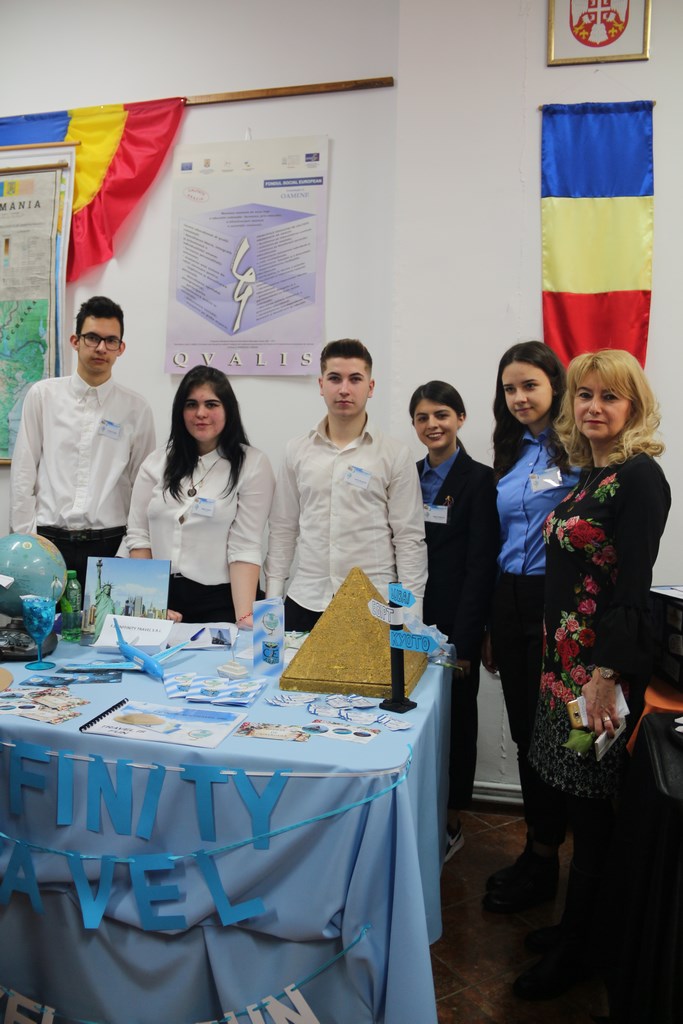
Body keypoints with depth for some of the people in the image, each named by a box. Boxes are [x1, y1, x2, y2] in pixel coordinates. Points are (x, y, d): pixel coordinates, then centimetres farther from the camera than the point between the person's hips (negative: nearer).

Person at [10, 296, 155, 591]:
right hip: (48, 539, 0)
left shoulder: (137, 409, 3)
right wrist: (24, 539, 0)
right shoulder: (43, 395, 4)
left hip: (108, 543, 0)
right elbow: (23, 472, 5)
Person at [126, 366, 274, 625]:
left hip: (220, 601, -3)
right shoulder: (157, 461, 6)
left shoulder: (253, 464, -6)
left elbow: (245, 548, -13)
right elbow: (138, 535, 3)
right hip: (160, 596, 3)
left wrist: (244, 617, -23)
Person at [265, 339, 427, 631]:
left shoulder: (396, 455, -1)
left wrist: (411, 615, -5)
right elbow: (283, 530, 10)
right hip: (304, 603, 2)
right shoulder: (297, 451, 7)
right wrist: (272, 599, 6)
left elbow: (409, 539, -1)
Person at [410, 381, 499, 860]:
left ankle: (451, 824, 23)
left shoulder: (480, 480, -8)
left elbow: (480, 565, -12)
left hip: (455, 624, -5)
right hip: (409, 620, 5)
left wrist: (464, 639, -15)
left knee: (455, 717, 7)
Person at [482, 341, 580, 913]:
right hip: (508, 599, 7)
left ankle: (543, 863, 20)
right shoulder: (510, 456, 13)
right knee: (523, 731, 14)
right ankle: (537, 849, 29)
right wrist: (489, 625, 16)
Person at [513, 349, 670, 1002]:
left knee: (589, 803, 4)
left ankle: (577, 949, 22)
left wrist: (607, 674, -22)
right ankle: (579, 925, 33)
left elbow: (631, 587, -19)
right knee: (577, 798, 17)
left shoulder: (640, 477, -13)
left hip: (604, 662, -8)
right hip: (566, 658, 8)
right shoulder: (587, 475, 12)